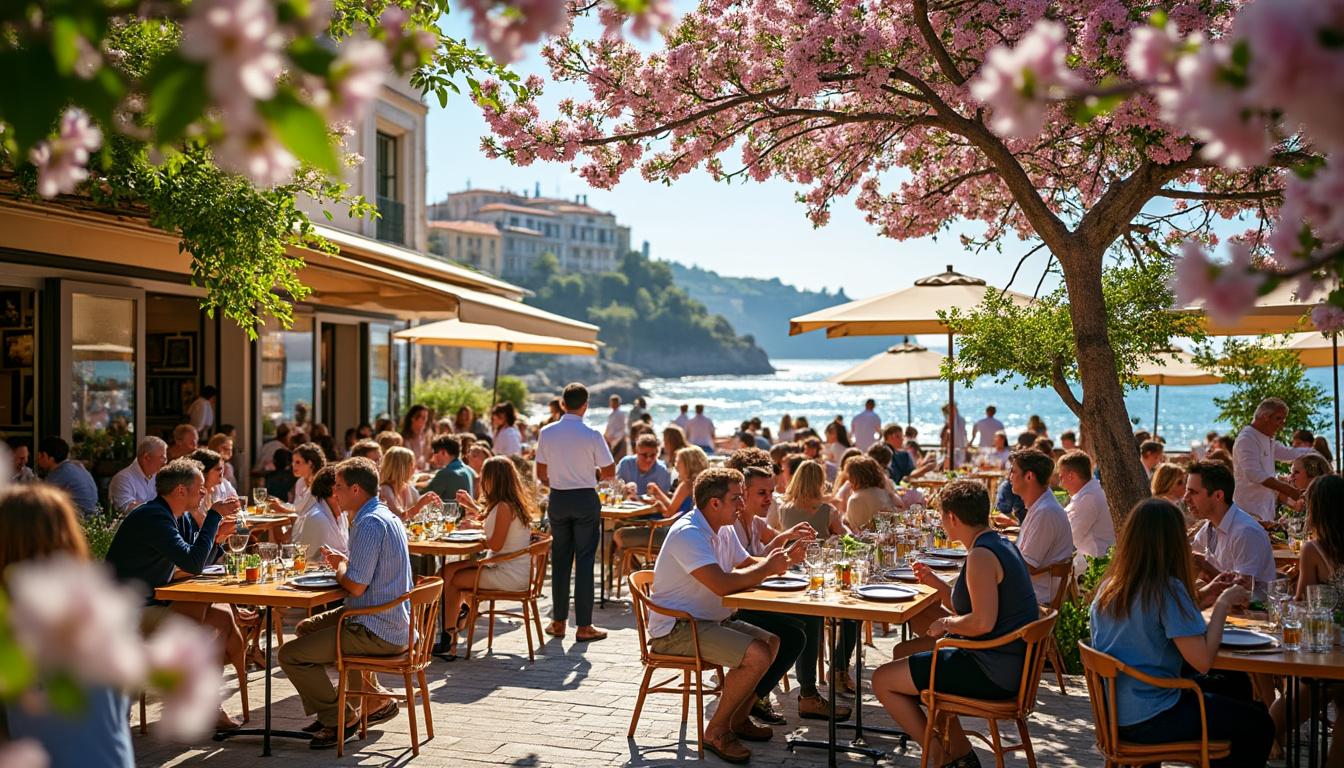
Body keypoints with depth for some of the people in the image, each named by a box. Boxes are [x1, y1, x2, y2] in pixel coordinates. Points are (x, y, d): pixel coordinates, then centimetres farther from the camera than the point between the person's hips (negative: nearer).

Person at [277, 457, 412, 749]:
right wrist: (343, 563, 8)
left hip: (377, 632, -11)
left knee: (291, 654, -10)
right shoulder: (385, 516, 13)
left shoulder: (370, 523, -20)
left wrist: (340, 567, -3)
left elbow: (356, 586, -23)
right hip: (392, 624, 11)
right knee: (307, 628, 27)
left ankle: (340, 719, 6)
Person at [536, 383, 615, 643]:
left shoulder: (546, 433, -2)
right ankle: (584, 626, 4)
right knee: (584, 561, 2)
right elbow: (609, 472, -8)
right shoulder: (592, 435, -12)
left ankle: (559, 621, 17)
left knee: (560, 560, 12)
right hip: (585, 499, -3)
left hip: (557, 499, 3)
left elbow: (541, 474, 4)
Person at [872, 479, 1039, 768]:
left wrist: (946, 622, -12)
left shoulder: (981, 556, -21)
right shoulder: (1000, 545, 11)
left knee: (882, 680, -5)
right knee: (904, 651, 25)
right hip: (1010, 663, 11)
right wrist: (937, 584, 11)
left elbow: (982, 622, -29)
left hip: (992, 673, -11)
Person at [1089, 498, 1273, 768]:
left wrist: (1202, 598, 13)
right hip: (1148, 721, -8)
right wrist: (1222, 604, -11)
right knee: (1258, 725, 8)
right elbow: (1203, 661, -23)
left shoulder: (1108, 588, 3)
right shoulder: (1168, 589, -20)